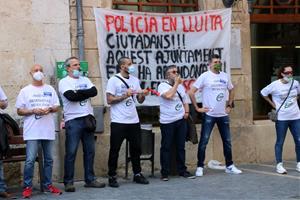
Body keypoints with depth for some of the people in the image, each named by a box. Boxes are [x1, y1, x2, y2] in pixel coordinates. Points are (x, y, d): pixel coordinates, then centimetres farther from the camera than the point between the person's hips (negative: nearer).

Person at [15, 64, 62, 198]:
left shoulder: (50, 89, 12)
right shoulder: (25, 91, 4)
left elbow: (57, 107, 11)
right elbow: (19, 111, 2)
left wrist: (49, 109, -10)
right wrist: (33, 111, -14)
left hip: (48, 130, 3)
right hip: (32, 131, -3)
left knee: (49, 159, 8)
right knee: (30, 160, -9)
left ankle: (48, 184, 17)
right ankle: (27, 187, -2)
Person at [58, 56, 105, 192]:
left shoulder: (85, 80, 15)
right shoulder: (64, 82, 0)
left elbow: (94, 91, -4)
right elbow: (71, 96, -18)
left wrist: (78, 93, -11)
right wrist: (85, 93, -4)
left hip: (87, 118, 5)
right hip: (73, 120, -5)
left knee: (90, 151, 9)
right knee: (71, 152, -4)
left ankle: (90, 179, 18)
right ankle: (68, 182, 3)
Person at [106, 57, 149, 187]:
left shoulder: (135, 80, 11)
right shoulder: (113, 80, -6)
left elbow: (139, 100, 12)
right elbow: (109, 100, -11)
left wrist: (143, 95, -9)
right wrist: (125, 95, -18)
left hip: (134, 120, 6)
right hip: (118, 122, -6)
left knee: (136, 148, 11)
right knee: (114, 150, 1)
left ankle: (137, 174, 22)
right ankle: (112, 177, 9)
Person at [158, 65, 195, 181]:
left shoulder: (181, 86, 15)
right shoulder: (162, 86, -5)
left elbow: (185, 101, 23)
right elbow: (168, 95, -24)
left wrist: (186, 112, 5)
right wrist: (176, 83, -14)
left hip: (181, 120, 6)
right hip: (167, 122, -6)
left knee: (181, 146, 9)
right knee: (166, 148, -1)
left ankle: (182, 170, 17)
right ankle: (165, 173, 5)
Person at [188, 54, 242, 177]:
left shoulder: (225, 76, 7)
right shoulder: (205, 76, -8)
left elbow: (231, 90, 23)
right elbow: (191, 92, -10)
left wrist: (229, 105, 13)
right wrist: (197, 108, -11)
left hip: (223, 115, 5)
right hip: (209, 115, -5)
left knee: (227, 141, 11)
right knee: (204, 141, -1)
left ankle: (229, 166, 21)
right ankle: (200, 167, 6)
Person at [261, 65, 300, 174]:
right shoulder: (275, 85, -10)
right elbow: (263, 93, 2)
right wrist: (273, 104, 1)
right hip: (281, 118, -4)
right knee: (280, 142, 2)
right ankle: (279, 165, 9)